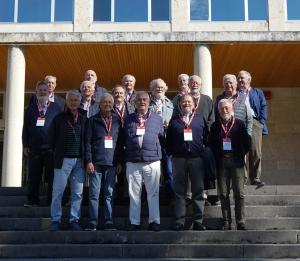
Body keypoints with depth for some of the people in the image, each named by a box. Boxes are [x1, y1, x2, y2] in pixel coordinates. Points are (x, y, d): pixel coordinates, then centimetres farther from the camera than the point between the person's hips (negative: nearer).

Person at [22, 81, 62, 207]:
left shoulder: (56, 108, 6)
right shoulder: (30, 109, 12)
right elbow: (25, 128, 11)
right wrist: (25, 145, 4)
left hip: (51, 148, -2)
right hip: (34, 148, 2)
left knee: (51, 176, 2)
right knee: (33, 176, 4)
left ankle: (52, 200, 10)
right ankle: (32, 200, 12)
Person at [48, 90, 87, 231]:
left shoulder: (84, 118, 7)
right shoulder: (59, 118, 3)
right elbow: (51, 137, 10)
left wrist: (86, 156, 6)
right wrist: (58, 152, 8)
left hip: (79, 160, 2)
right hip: (63, 160, -2)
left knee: (78, 193, 4)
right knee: (58, 191, 0)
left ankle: (74, 220, 12)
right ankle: (55, 220, 7)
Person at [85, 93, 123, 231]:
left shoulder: (117, 121, 13)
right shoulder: (93, 120, 6)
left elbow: (120, 142, 13)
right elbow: (87, 142, 1)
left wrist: (119, 162, 8)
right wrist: (88, 161, -7)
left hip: (111, 163, 2)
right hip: (96, 163, -2)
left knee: (110, 193, 4)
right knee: (94, 193, -1)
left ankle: (109, 221, 8)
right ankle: (92, 222, 5)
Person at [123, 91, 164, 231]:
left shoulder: (157, 119, 10)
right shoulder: (128, 119, 12)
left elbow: (162, 139, 12)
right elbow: (123, 140, 12)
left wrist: (161, 156, 7)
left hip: (152, 162, -1)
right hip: (132, 163, 1)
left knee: (153, 193, 1)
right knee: (134, 194, 5)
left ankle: (154, 221, 8)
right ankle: (134, 222, 12)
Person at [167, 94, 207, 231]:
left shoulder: (200, 119, 11)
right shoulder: (174, 121, 10)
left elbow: (206, 137, 10)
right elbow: (169, 140, 8)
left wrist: (205, 153, 2)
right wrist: (170, 153, -2)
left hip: (197, 158, 0)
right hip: (179, 159, 0)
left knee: (198, 191, 3)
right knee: (179, 191, 3)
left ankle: (198, 221, 9)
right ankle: (179, 221, 7)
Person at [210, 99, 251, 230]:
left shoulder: (239, 124, 4)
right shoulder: (215, 126, 8)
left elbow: (247, 142, 5)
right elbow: (211, 144, 10)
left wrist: (241, 155, 1)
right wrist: (216, 158, 2)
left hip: (236, 162, -2)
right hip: (221, 163, 2)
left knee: (239, 194, -2)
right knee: (223, 194, 4)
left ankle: (240, 222, 4)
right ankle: (226, 223, 10)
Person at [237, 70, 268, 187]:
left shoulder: (257, 92, 20)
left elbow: (263, 107, 11)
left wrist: (261, 122, -2)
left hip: (254, 122, 0)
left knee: (256, 152, -8)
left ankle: (255, 178, -5)